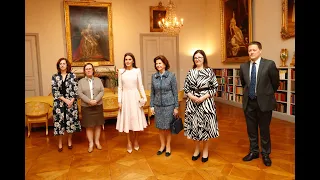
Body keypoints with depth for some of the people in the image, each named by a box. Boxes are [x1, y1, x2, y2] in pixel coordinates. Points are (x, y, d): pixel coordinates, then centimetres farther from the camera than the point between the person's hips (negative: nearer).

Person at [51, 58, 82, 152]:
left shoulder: (73, 75, 1)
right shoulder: (54, 77, 2)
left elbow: (76, 89, -3)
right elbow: (54, 91, -4)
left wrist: (72, 100, -14)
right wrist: (65, 100, -14)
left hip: (71, 102, 0)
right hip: (59, 103, 0)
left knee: (71, 120, 6)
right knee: (59, 121, 5)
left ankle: (69, 140, 25)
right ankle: (60, 143, 20)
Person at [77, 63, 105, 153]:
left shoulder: (98, 80, 7)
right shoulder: (81, 81, 4)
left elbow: (102, 91, -1)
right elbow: (80, 93, -7)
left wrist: (96, 100, -16)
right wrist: (89, 101, -19)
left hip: (98, 106, 1)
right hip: (86, 107, -1)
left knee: (98, 124, 6)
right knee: (89, 125, 2)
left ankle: (97, 141, 20)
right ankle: (91, 143, 14)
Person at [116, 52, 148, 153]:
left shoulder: (137, 71, 0)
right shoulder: (121, 71, 2)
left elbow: (140, 86, 3)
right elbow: (120, 87, 3)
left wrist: (144, 97, -3)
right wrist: (119, 100, -2)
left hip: (135, 96, 0)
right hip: (125, 97, 1)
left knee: (136, 118, 6)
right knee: (126, 118, 7)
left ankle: (136, 141, 26)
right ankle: (129, 142, 21)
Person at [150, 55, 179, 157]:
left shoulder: (171, 76, -8)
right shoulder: (153, 76, 2)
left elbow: (175, 92, -5)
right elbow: (152, 92, 7)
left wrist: (176, 107, -6)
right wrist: (151, 105, 3)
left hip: (169, 105, -3)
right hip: (158, 105, 3)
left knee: (168, 126, 7)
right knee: (160, 126, 12)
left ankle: (168, 146, 26)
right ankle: (162, 145, 30)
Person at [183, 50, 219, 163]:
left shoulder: (209, 71, -1)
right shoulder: (190, 72, 7)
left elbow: (215, 88, -3)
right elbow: (186, 88, 8)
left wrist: (204, 97, -14)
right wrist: (192, 96, -10)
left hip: (206, 102, -2)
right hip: (192, 102, 3)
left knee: (205, 125, 4)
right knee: (194, 125, 8)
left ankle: (205, 150, 24)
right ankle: (197, 149, 27)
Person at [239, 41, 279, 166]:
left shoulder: (269, 64, -10)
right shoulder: (243, 66, 1)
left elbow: (275, 82, 2)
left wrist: (267, 94, 11)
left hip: (264, 102, -3)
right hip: (249, 102, 3)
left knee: (264, 130, 10)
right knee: (251, 129, 13)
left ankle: (265, 154, 28)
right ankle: (253, 152, 31)